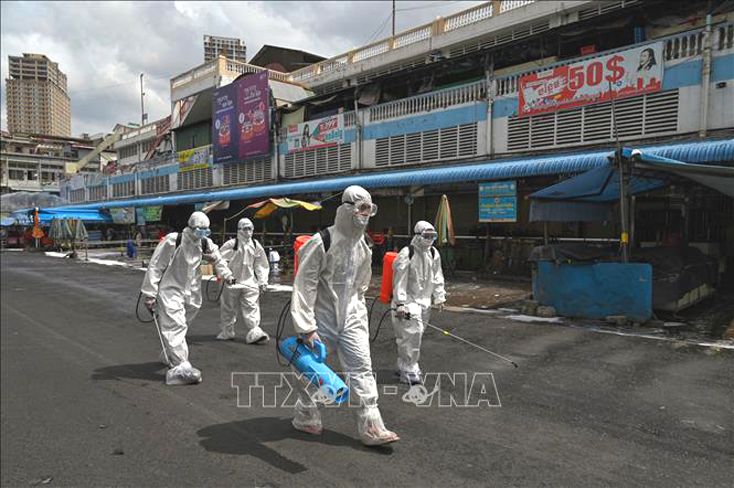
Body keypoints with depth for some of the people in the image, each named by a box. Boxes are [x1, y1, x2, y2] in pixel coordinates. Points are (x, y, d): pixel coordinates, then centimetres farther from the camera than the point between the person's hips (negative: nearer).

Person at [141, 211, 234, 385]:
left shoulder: (205, 243, 2)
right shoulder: (173, 241, -17)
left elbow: (217, 259, 23)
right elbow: (155, 267, -15)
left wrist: (227, 274, 12)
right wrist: (149, 294, -15)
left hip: (190, 293, 7)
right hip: (170, 291, -6)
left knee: (181, 325, 16)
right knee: (175, 326, -16)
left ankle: (169, 356, 38)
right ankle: (181, 367, -20)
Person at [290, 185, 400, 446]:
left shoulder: (363, 246, 6)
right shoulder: (321, 242, -17)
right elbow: (304, 286, -18)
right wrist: (307, 327, -19)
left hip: (351, 319, 5)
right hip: (322, 317, -5)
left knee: (362, 368, 0)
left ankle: (371, 428, 6)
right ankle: (306, 417, 34)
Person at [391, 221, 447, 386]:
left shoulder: (434, 254, 8)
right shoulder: (406, 254, -15)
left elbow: (437, 277, 15)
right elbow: (399, 280, -17)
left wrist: (439, 298, 12)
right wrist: (400, 303, -19)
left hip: (424, 301, 8)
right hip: (408, 301, -7)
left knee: (416, 334, 15)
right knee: (412, 333, -11)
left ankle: (403, 366, 30)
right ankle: (409, 371, 0)